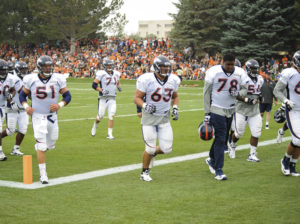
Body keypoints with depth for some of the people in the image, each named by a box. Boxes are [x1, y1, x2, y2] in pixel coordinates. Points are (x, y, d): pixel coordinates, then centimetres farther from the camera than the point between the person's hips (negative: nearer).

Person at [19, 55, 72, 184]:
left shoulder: (58, 79, -5)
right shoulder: (31, 80, -7)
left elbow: (67, 96, 3)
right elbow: (22, 95, 7)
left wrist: (60, 105, -15)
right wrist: (26, 107, -11)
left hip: (52, 116, 3)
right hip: (38, 116, -3)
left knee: (50, 145, 15)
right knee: (41, 146, -10)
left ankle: (39, 150, 51)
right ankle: (43, 174, -4)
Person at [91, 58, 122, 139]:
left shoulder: (116, 74, 7)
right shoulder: (101, 74, -10)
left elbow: (118, 83, 25)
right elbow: (94, 85, -11)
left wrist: (119, 87, 3)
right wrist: (102, 90, -22)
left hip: (112, 99, 4)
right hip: (103, 98, -4)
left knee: (111, 116, -6)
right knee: (100, 116, 2)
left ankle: (110, 134, -1)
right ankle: (95, 125, 35)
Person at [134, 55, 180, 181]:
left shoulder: (173, 80, 0)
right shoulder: (147, 80, -16)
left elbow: (175, 97, 18)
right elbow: (137, 98, -10)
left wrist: (175, 108, 1)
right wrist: (145, 106, -28)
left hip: (165, 118, 4)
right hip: (149, 118, -4)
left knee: (167, 149, -2)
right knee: (150, 148, -4)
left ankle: (151, 153, 32)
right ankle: (144, 172, 20)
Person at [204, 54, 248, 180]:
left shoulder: (240, 73, -1)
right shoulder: (214, 72, -11)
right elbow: (206, 93, -5)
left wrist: (238, 93, -19)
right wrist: (207, 112, -6)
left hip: (231, 110, 5)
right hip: (217, 109, -4)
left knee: (223, 138, 13)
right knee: (220, 138, -10)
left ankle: (212, 159, 36)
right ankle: (218, 170, -6)